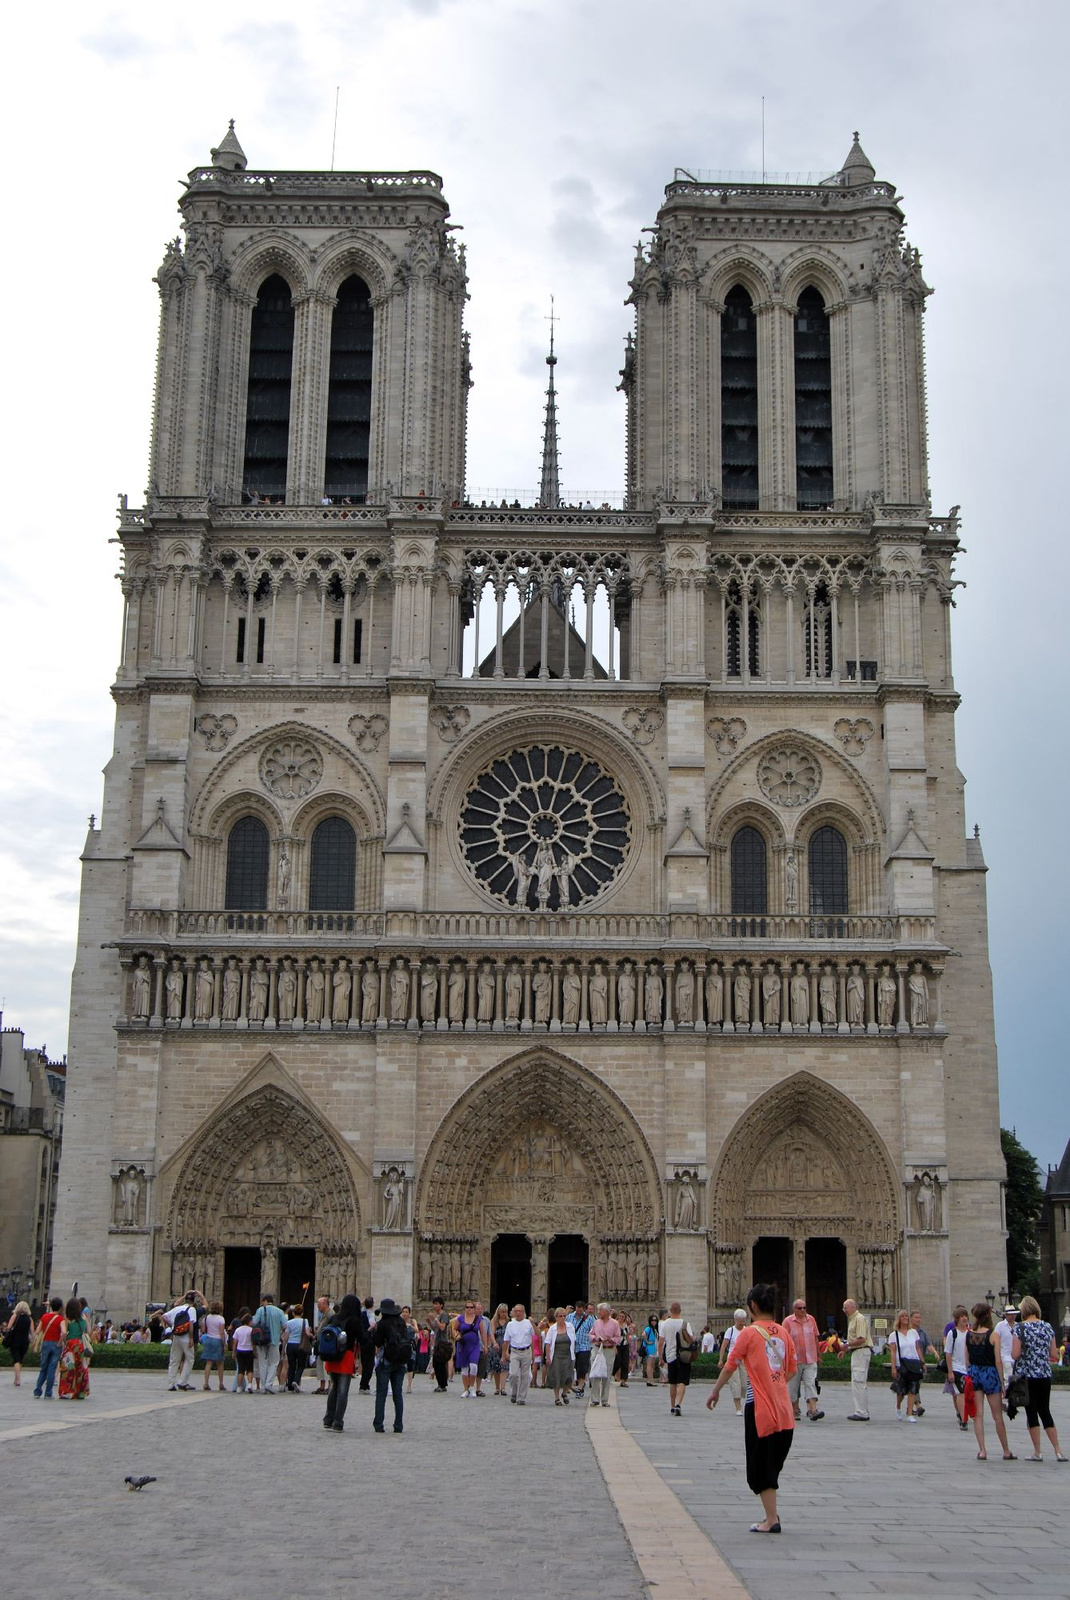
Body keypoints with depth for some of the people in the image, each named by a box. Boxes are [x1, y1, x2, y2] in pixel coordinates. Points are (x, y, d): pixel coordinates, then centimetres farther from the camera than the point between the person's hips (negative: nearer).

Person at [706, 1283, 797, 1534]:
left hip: (759, 1407, -6)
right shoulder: (784, 1334, 6)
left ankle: (771, 1519, 4)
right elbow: (791, 1370, 13)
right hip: (783, 1408, 6)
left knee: (760, 1465, 4)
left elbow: (730, 1366, -4)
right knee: (774, 1463, 19)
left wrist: (715, 1391, 9)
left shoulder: (749, 1333, -10)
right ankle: (772, 1511, 20)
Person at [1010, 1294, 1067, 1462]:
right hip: (1045, 1374, 4)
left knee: (1031, 1412, 4)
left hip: (1026, 1374, -4)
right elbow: (1054, 1354, 5)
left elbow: (1015, 1354, -13)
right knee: (1045, 1411, 13)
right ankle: (1058, 1451, 8)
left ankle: (1038, 1452, 5)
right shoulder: (1047, 1327, 3)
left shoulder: (1020, 1328, -9)